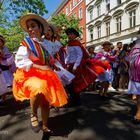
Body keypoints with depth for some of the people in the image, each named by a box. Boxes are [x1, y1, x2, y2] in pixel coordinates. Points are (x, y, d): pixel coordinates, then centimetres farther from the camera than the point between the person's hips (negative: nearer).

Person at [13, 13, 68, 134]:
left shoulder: (47, 43, 7)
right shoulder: (26, 43, -7)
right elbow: (21, 61, -18)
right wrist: (40, 67, -24)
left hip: (46, 75, 5)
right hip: (30, 75, -5)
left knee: (46, 102, 8)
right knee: (39, 89, -37)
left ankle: (45, 126, 32)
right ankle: (33, 115, -6)